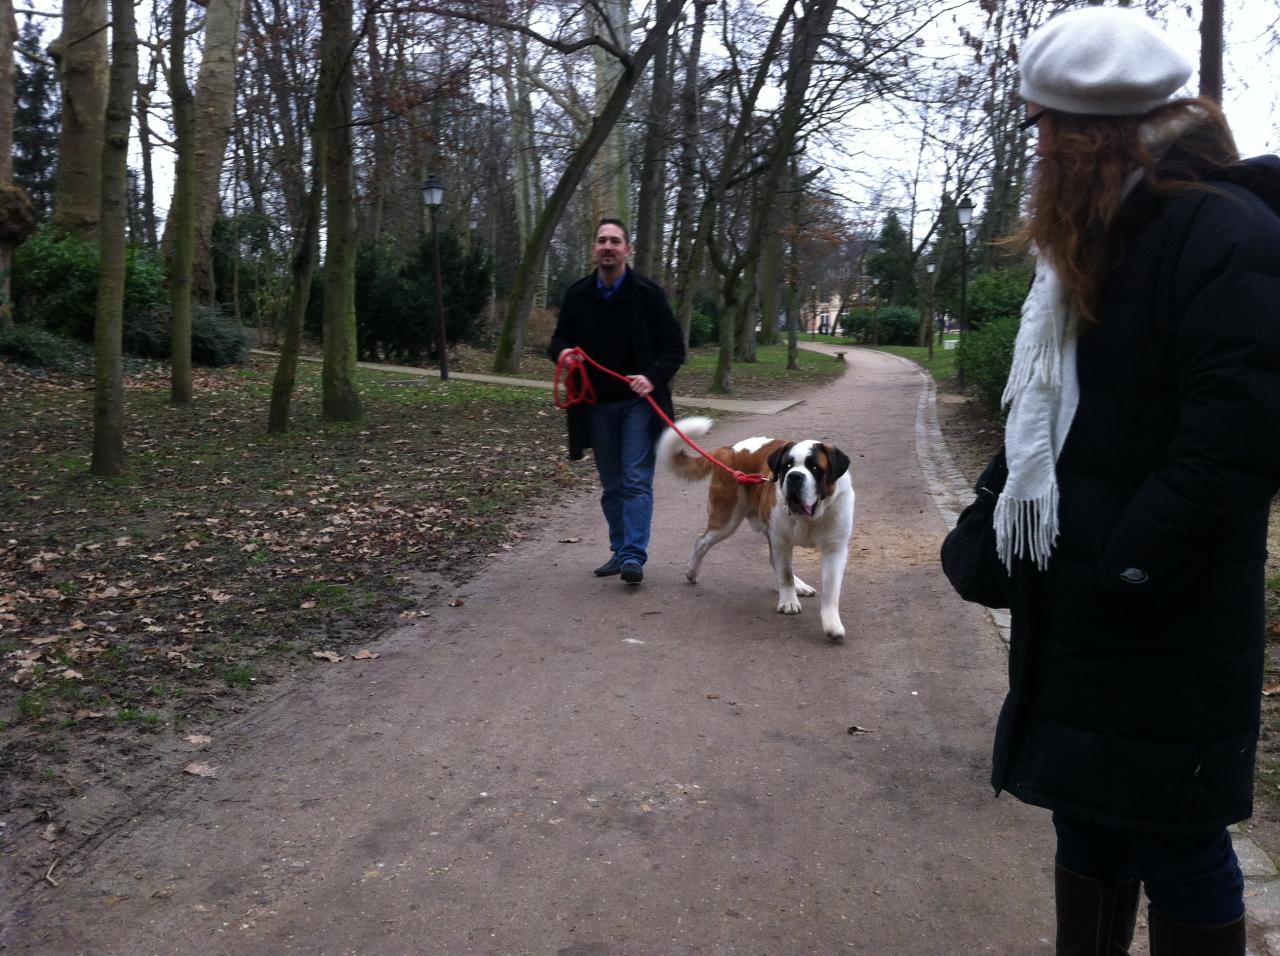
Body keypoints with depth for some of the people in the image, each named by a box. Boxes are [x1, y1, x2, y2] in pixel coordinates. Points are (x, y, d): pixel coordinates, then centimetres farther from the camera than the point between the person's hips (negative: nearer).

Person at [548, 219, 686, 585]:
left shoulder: (648, 293, -6)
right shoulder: (578, 295, 3)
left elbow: (674, 347, -3)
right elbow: (559, 339, 13)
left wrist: (653, 377, -20)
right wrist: (561, 352, -12)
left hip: (638, 403, -4)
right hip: (597, 406, 4)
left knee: (637, 482, -8)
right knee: (611, 486, 11)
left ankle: (634, 555, -7)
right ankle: (620, 551, 21)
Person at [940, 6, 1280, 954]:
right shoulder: (1092, 246, 14)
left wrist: (1124, 571, -21)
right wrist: (982, 535, 9)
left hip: (1165, 634, -8)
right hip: (1072, 619, 9)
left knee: (1176, 848, 5)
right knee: (1087, 825, 19)